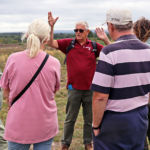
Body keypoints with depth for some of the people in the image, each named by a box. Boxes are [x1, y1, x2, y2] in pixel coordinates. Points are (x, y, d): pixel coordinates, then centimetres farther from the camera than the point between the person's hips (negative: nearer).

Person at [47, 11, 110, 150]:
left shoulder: (94, 46, -2)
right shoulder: (69, 43, -2)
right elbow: (51, 43, -9)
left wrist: (106, 40, -21)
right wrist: (51, 26, -22)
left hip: (90, 88, 1)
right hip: (74, 88, 0)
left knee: (89, 119, 16)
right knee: (70, 119, 15)